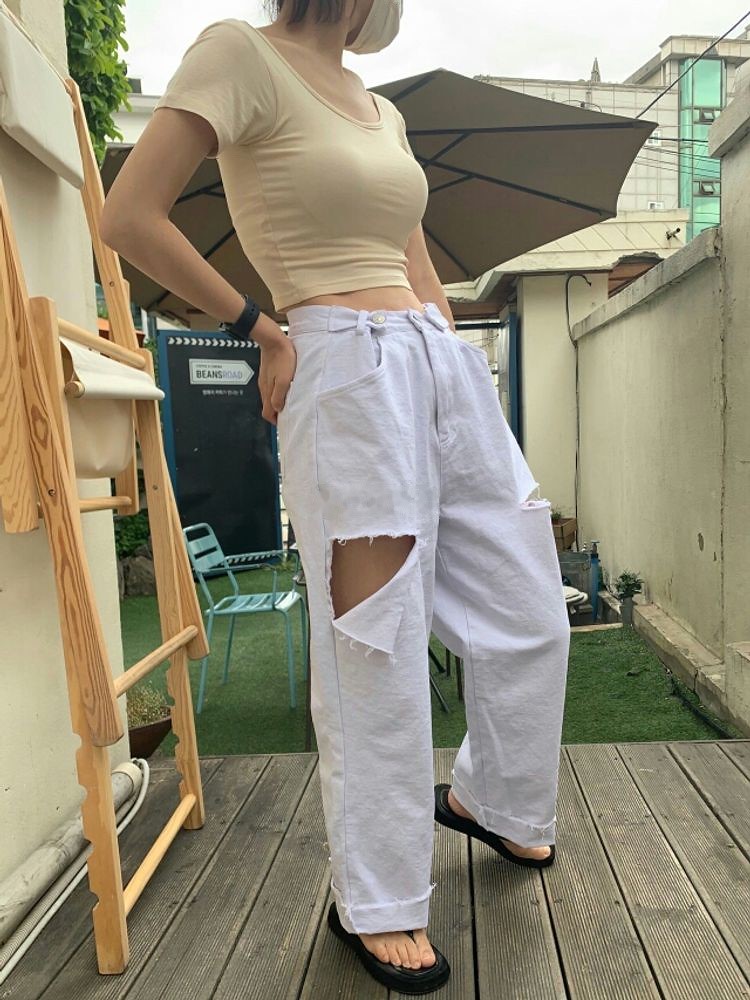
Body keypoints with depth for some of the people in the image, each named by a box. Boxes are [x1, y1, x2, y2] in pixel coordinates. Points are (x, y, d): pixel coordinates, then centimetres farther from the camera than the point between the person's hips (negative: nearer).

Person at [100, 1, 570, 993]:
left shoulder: (384, 112, 22)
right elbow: (130, 219, -8)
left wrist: (460, 365, 17)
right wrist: (259, 329, -4)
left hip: (448, 365, 8)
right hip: (348, 371, -8)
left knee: (531, 614, 12)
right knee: (379, 649, -2)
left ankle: (495, 800, 38)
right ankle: (374, 903, 21)